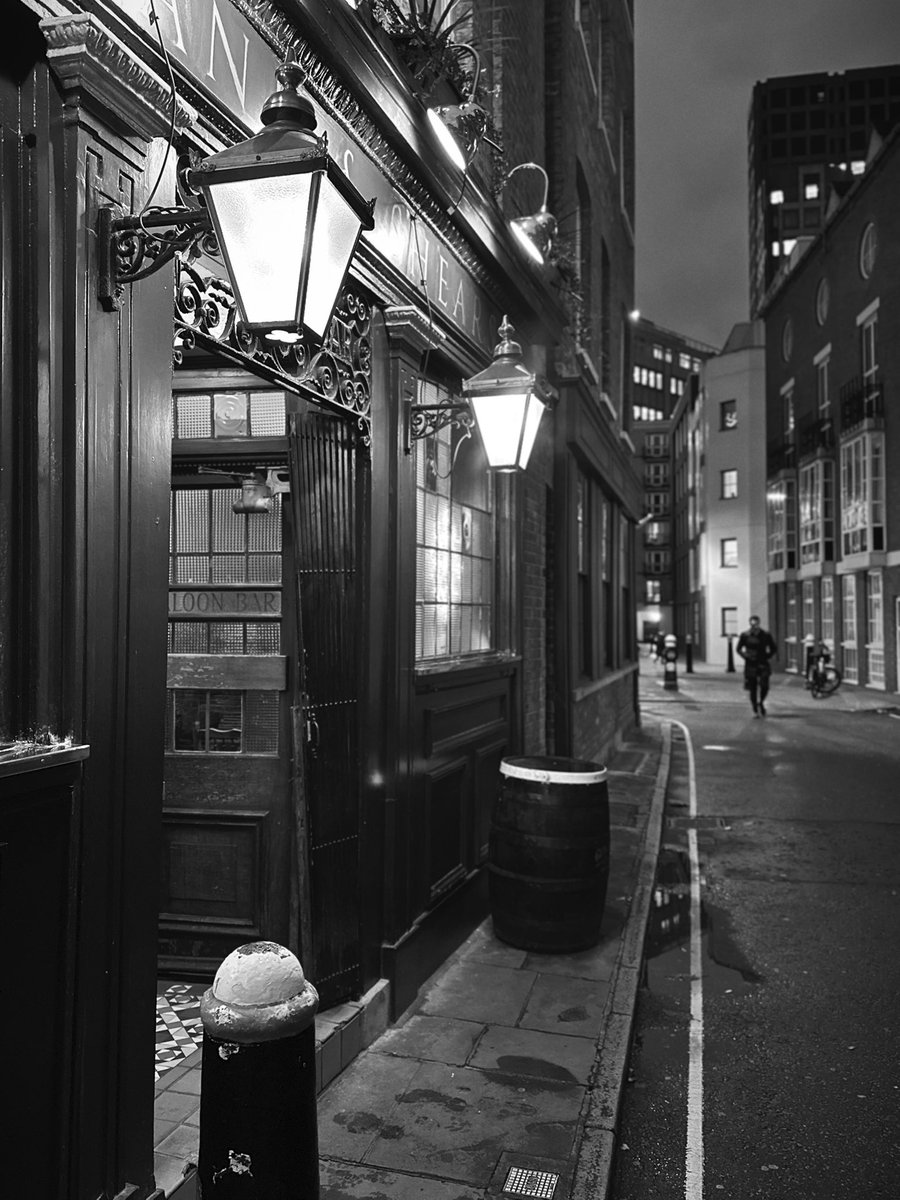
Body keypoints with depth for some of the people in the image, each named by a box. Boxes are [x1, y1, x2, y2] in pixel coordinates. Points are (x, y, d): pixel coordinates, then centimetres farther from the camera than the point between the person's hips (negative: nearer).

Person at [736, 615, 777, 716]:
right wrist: (745, 656, -4)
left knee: (764, 687, -12)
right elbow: (739, 649, 9)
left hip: (763, 664, 0)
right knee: (752, 689, 1)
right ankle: (755, 710, 15)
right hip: (750, 665, 0)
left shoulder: (766, 635, 2)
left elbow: (773, 649, 11)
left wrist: (768, 658, -1)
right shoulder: (745, 635, 0)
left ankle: (760, 702, 18)